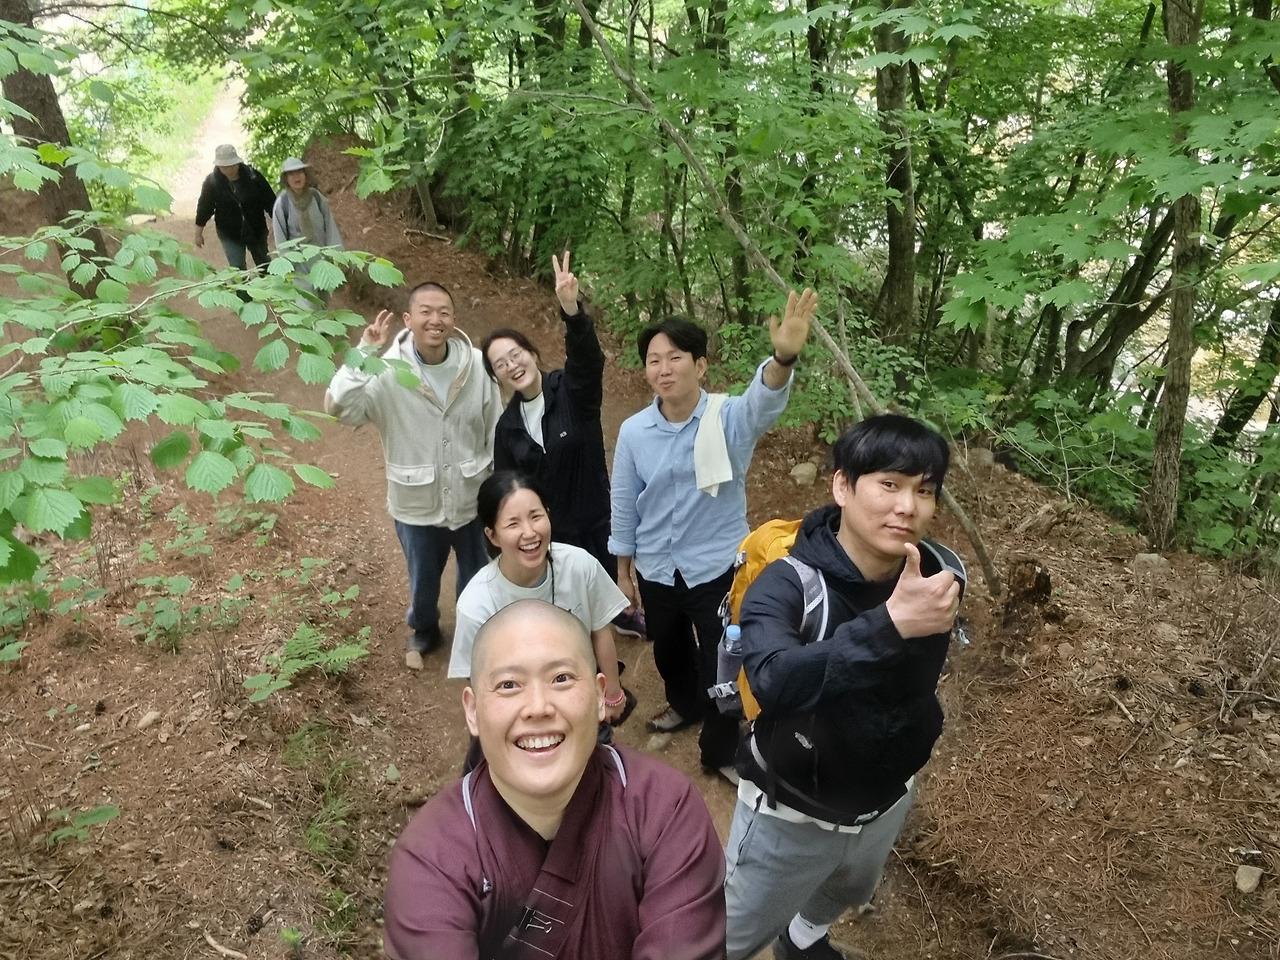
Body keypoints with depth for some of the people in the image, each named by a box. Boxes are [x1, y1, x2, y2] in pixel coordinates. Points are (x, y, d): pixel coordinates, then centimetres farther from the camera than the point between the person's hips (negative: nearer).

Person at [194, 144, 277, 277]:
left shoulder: (253, 176, -14)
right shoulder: (211, 182, -12)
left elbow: (269, 201, -7)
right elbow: (204, 208, -4)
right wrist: (198, 234, 2)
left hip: (257, 231, 1)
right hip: (230, 235, -1)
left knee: (265, 267, 16)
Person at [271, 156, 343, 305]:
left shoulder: (316, 196, -9)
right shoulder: (282, 203, -15)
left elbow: (330, 225, -3)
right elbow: (280, 236, -8)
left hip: (321, 255, 3)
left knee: (323, 297, 18)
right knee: (306, 304, -5)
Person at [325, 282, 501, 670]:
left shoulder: (477, 365, -15)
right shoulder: (389, 371, -19)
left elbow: (496, 433, -6)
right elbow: (338, 407, -31)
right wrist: (364, 354, -36)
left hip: (472, 499, 1)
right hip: (417, 504, 0)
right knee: (423, 579, 24)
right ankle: (423, 631, 56)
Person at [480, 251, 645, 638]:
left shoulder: (572, 391, -15)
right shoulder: (507, 425, -2)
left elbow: (587, 357, -38)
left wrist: (571, 307, -56)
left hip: (593, 520, -2)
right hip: (544, 532, 3)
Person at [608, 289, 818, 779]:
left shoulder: (728, 418, -18)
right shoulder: (633, 432, -9)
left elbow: (764, 400, -42)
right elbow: (624, 503, 1)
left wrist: (784, 357, -64)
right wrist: (623, 567, 8)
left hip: (718, 568, -3)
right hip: (656, 570, 4)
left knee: (720, 661, 9)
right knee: (669, 651, 27)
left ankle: (721, 748, 35)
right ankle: (686, 704, 59)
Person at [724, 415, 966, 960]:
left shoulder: (942, 572, -15)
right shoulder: (788, 583, -32)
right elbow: (773, 680, -51)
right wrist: (888, 625, -57)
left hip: (887, 799, 6)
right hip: (792, 810, -5)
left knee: (848, 894, 35)